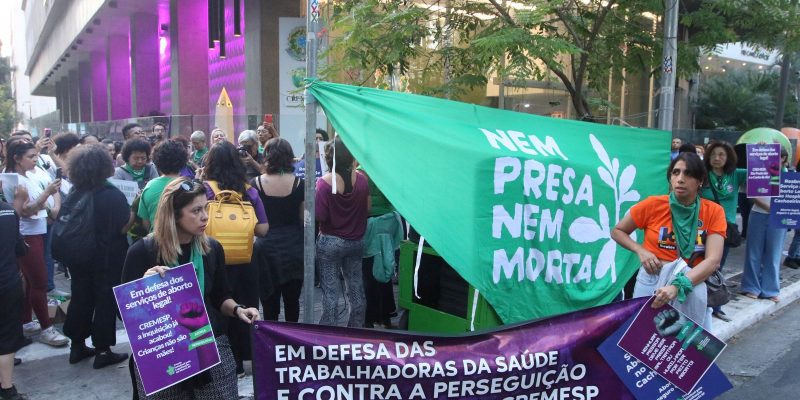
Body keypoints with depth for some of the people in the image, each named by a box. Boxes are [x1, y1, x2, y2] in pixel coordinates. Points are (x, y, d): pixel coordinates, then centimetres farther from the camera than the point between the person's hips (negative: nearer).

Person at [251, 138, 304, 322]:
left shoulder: (255, 184, -7)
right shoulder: (298, 184, -7)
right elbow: (304, 219, -1)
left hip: (266, 247, 0)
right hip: (293, 247, 1)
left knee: (269, 303, 9)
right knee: (292, 300, 14)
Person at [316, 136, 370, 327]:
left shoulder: (324, 182, -18)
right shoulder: (360, 179, -8)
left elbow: (320, 216, -18)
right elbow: (367, 208, 3)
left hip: (330, 241, -4)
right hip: (356, 241, 4)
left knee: (330, 292, 4)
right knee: (356, 289, 15)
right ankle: (357, 330, 27)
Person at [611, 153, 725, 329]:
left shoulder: (714, 212, -5)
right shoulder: (653, 205, -7)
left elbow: (713, 260, -15)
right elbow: (617, 231, 5)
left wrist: (678, 286, -29)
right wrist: (641, 251, -13)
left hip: (693, 284, 1)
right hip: (651, 282, -1)